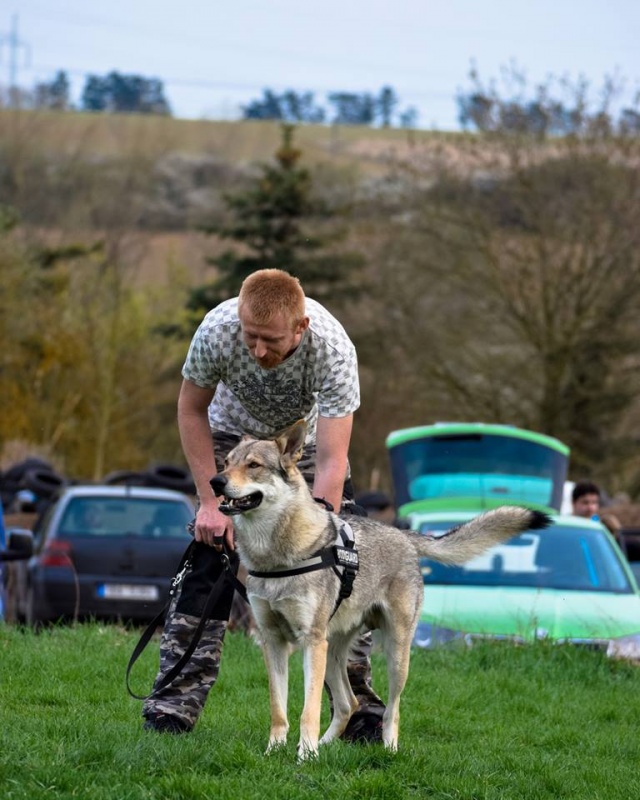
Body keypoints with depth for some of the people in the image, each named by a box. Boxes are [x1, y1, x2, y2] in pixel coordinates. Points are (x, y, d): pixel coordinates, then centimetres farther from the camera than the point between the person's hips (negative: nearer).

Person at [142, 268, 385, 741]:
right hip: (235, 435, 1)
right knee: (210, 555, -14)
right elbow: (192, 409, -14)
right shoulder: (218, 330, -34)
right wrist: (211, 500, -19)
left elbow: (332, 463, -38)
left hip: (308, 439, 0)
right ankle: (173, 705, -12)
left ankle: (359, 708, -2)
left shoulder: (332, 348, -39)